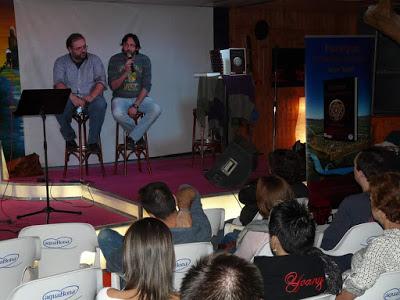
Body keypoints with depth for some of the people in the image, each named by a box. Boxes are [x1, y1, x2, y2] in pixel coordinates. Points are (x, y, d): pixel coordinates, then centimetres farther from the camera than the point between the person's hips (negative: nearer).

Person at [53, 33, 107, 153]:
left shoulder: (94, 60, 9)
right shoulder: (61, 62, 7)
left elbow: (101, 80, -3)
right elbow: (58, 84, -7)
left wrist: (92, 96, -23)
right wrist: (72, 97, -26)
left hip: (90, 99, 0)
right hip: (69, 99, 0)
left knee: (100, 103, -34)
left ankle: (93, 141, -19)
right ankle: (69, 138, -8)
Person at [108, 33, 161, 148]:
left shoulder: (144, 60, -1)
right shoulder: (115, 60, -3)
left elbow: (146, 86, -6)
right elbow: (112, 86, -7)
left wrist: (135, 105, -17)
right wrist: (125, 73, -24)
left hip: (139, 97, 1)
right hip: (120, 98, -1)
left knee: (156, 109, -29)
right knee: (117, 113, -36)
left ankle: (132, 138, -18)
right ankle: (138, 135, -7)